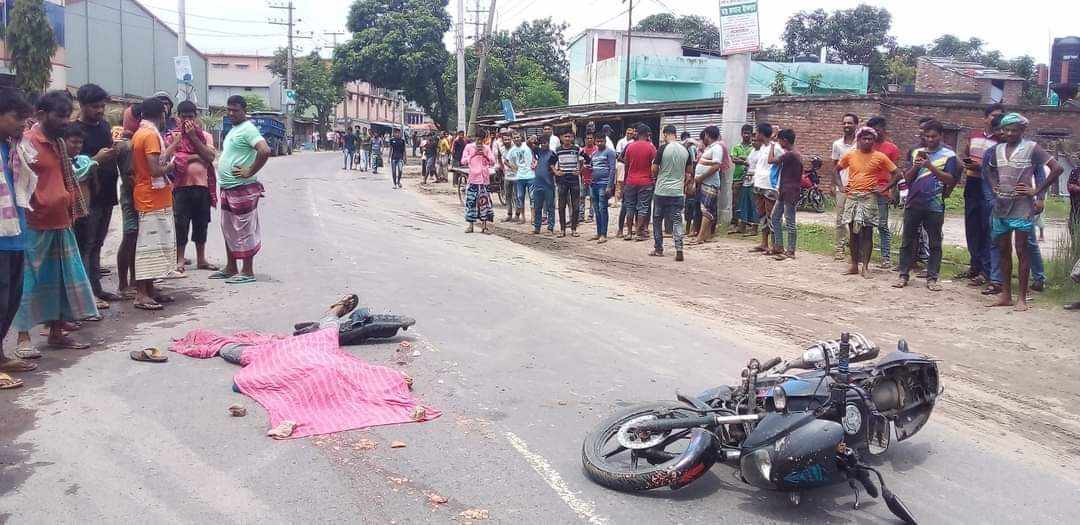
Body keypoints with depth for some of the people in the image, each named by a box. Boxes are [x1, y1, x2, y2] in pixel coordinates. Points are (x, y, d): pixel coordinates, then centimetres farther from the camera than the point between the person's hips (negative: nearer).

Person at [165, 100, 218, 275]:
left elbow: (211, 157, -7)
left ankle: (201, 259, 20)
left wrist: (193, 137, -11)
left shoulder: (205, 136, 9)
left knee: (201, 223, 10)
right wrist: (196, 156, -14)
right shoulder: (173, 136, 3)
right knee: (181, 223, -2)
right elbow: (166, 159, -8)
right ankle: (180, 259, 7)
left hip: (202, 185, 2)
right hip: (181, 186, -2)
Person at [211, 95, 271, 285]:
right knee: (229, 230, 16)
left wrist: (249, 172, -22)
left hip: (242, 189, -10)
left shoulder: (248, 129, -13)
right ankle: (231, 269, 26)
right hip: (228, 189, 10)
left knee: (244, 230, -5)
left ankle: (248, 272, 1)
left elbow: (265, 151, -28)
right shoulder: (234, 130, 18)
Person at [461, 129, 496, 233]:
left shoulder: (487, 148, 10)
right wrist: (473, 154, -11)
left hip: (484, 178, 2)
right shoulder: (469, 147, 3)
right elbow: (463, 161, -2)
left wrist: (485, 154, -8)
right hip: (473, 178, -2)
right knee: (471, 201, -1)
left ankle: (484, 226, 7)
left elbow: (492, 162, 6)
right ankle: (471, 225, 9)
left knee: (484, 201, 1)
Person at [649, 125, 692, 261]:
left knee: (657, 219, 12)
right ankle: (679, 249, -9)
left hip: (661, 191, -3)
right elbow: (689, 171, 11)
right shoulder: (685, 150, 3)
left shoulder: (663, 148, -10)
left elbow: (654, 170, -7)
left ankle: (658, 249, 17)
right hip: (678, 191, 3)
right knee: (677, 220, 4)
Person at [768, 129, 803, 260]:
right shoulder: (797, 154, 14)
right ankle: (778, 247, 18)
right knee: (775, 217, 14)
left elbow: (771, 160, -17)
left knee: (789, 222, -5)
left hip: (790, 193, -10)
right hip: (784, 192, 10)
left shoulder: (789, 154, -17)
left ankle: (790, 251, 0)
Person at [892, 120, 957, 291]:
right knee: (908, 241, 5)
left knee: (935, 243, 2)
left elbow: (950, 179, -7)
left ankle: (932, 278, 7)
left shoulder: (948, 155, 2)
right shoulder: (917, 153, 12)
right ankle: (903, 275, 10)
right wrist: (915, 166, -10)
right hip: (913, 203, 3)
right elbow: (907, 178, 10)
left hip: (934, 205, -3)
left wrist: (930, 166, -15)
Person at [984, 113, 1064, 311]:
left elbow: (1057, 168, -11)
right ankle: (1005, 295, 18)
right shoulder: (997, 149, 10)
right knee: (1003, 251, 10)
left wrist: (1036, 191, -12)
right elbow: (989, 170, 29)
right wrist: (993, 186, 11)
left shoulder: (1031, 148, -6)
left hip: (1022, 208, -6)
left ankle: (1022, 298, 4)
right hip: (1000, 206, 6)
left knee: (1022, 251, -1)